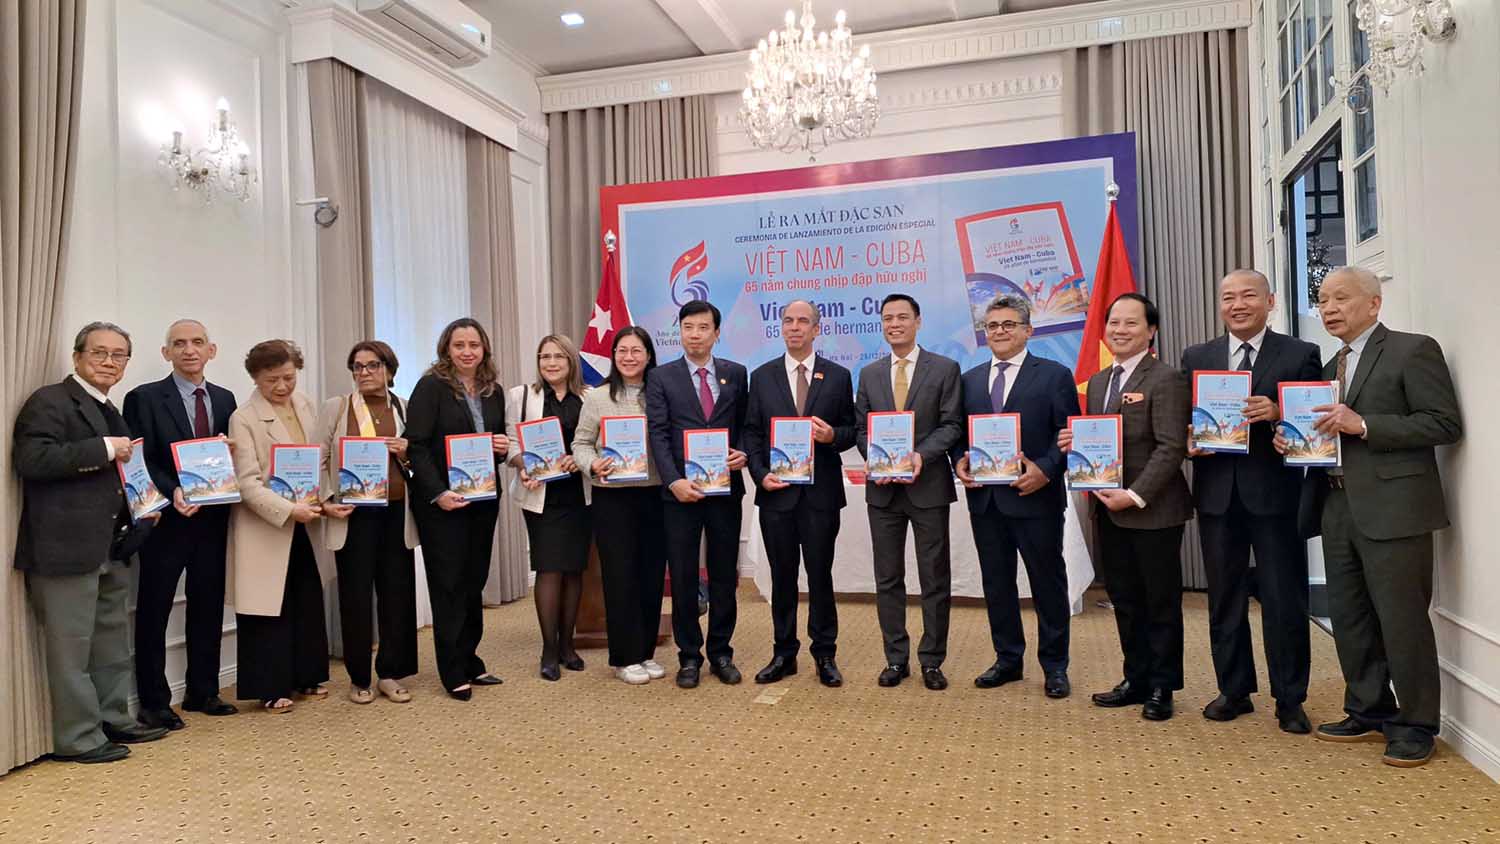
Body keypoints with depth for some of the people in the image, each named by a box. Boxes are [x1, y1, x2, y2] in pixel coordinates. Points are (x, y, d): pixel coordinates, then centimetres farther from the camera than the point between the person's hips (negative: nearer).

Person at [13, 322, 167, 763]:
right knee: (71, 645, -1)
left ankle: (114, 720, 29)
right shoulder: (50, 401, -8)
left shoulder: (109, 412, 18)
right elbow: (31, 459, -23)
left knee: (112, 641, 17)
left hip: (110, 547, 9)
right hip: (66, 547, -9)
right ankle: (79, 738, 9)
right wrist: (104, 448, -21)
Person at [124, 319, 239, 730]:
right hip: (166, 519, -5)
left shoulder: (224, 399, 11)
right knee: (153, 611, 4)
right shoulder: (144, 398, -4)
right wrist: (171, 493, -23)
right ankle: (153, 703, 15)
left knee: (208, 607, 13)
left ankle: (203, 692, 26)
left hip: (212, 518, 5)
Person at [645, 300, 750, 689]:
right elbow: (658, 434, -5)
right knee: (682, 578, 5)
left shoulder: (735, 374, 8)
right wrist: (674, 481, -17)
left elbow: (744, 425, 12)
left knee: (724, 575, 9)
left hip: (726, 489, 2)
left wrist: (743, 454, -8)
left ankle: (721, 653, 22)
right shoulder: (662, 377, 2)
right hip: (680, 492, -1)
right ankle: (689, 657, 18)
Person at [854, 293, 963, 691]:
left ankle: (932, 660, 16)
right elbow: (860, 427, 9)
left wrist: (922, 456, -19)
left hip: (928, 485, -3)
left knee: (934, 579, 4)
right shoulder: (870, 373, 11)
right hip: (883, 487, 3)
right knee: (888, 578, 8)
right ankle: (896, 658, 19)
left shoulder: (945, 368, 1)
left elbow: (952, 424, -5)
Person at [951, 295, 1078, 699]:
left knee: (1048, 582, 6)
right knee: (996, 582, 12)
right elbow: (959, 432, 14)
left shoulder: (1055, 375, -1)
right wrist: (960, 461, -5)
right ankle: (1007, 659, 26)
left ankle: (1054, 666, 20)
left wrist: (1045, 470, -19)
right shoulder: (970, 380, 12)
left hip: (1035, 496, -4)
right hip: (985, 498, 4)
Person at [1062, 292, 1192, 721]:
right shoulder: (1097, 382, 14)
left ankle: (1161, 688, 19)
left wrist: (1136, 495, -21)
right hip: (1108, 509, 7)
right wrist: (1075, 442, -4)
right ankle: (1136, 679, 26)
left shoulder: (1165, 379, -11)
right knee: (1124, 600, 14)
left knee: (1161, 602, 7)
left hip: (1153, 510, -7)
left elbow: (1171, 447, -17)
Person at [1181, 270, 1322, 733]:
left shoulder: (1300, 355, 1)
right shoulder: (1196, 357, 10)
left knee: (1284, 601, 4)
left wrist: (1278, 413, -22)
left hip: (1275, 493, -3)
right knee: (1224, 599, 12)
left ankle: (1289, 700, 17)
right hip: (1217, 493, 3)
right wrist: (1188, 442, -10)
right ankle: (1233, 690, 25)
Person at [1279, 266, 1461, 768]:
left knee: (1402, 621, -1)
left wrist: (1363, 424, -20)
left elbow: (1445, 424, -12)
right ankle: (1370, 712, 26)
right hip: (1338, 508, 8)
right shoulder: (1330, 368, 18)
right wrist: (1292, 440, 3)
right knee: (1348, 619, 13)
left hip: (1392, 509, -7)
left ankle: (1416, 725, 13)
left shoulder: (1413, 350, -4)